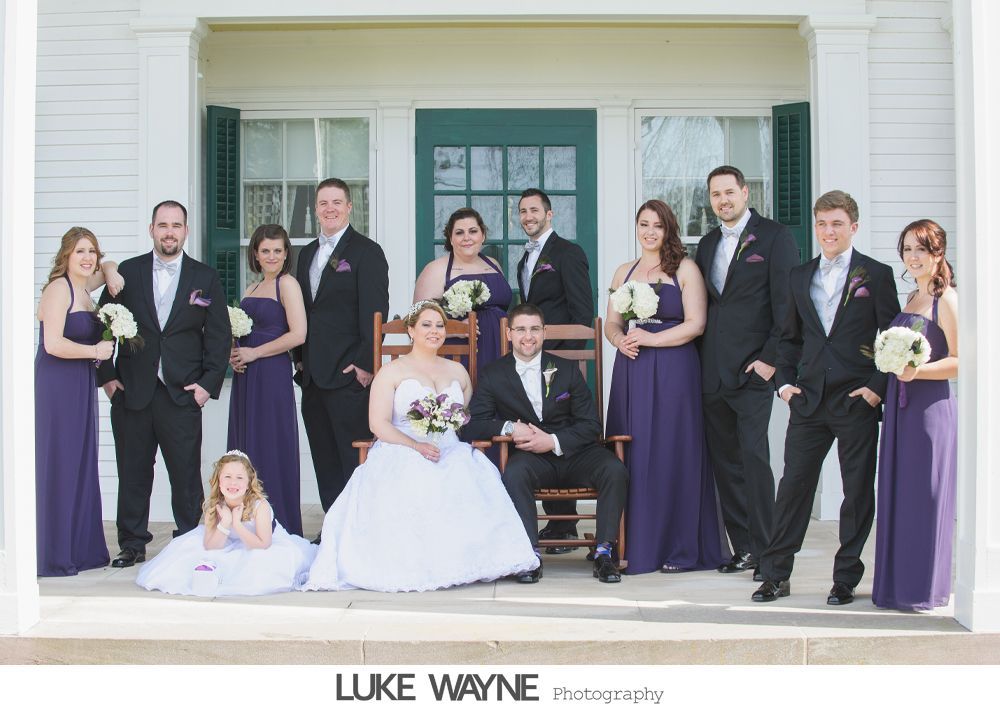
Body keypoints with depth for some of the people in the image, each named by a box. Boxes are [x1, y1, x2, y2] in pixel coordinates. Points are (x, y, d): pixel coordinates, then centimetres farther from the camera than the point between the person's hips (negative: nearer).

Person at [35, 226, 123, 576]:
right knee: (57, 466, -4)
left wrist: (111, 273, 12)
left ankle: (79, 548, 19)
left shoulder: (82, 287, 14)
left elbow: (107, 266, 35)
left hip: (78, 388, 9)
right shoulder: (59, 288, -12)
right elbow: (53, 344, -21)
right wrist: (96, 351, -11)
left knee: (80, 465, 11)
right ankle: (54, 556, 1)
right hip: (56, 387, -9)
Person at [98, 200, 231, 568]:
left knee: (186, 475, 1)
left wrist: (208, 383, -3)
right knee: (133, 473, 7)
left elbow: (219, 334, 5)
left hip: (182, 393, -1)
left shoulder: (205, 278, 6)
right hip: (131, 392, 1)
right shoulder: (127, 273, 7)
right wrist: (106, 375, 2)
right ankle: (132, 544, 18)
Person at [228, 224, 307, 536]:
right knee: (246, 449, 8)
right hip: (245, 379, 8)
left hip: (272, 375, -8)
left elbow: (298, 334, -16)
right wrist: (233, 353, 4)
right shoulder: (251, 289, 17)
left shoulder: (287, 284, -6)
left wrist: (254, 353, -12)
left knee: (272, 451, -3)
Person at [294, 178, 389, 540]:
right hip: (313, 375, 7)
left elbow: (375, 313, -11)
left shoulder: (367, 252, -5)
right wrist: (300, 358, 13)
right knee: (325, 460, 11)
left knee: (355, 457, -5)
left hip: (349, 374, -7)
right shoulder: (307, 253, 18)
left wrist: (365, 364, -17)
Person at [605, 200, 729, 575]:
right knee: (632, 454, 3)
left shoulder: (684, 269, 1)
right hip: (631, 372, 5)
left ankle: (678, 548, 3)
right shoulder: (624, 272, 16)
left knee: (671, 453, -4)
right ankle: (633, 543, 10)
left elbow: (696, 324, -7)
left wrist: (651, 339, -14)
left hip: (673, 372, -4)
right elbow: (611, 322, 16)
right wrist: (620, 340, -5)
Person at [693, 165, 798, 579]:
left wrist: (771, 359, -13)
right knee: (725, 461, 7)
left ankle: (765, 550, -4)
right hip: (712, 372, 6)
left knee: (754, 457, -11)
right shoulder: (708, 244, 18)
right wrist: (699, 359, 9)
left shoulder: (774, 237, -2)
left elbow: (786, 301, -7)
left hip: (753, 370, -6)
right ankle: (743, 548, 14)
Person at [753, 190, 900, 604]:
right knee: (793, 485, 3)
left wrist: (877, 387, -10)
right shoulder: (800, 277, 13)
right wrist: (785, 382, 7)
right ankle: (775, 574, 10)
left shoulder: (876, 275, 0)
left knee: (858, 491, 4)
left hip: (857, 400, -3)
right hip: (809, 400, 3)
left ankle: (846, 578, 14)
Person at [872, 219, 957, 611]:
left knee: (926, 494, -3)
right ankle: (901, 583, 19)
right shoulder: (912, 298, 16)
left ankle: (926, 587, 6)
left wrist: (918, 370, -26)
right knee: (898, 494, 10)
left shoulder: (947, 300, -8)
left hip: (932, 406, -8)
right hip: (900, 405, 8)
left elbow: (960, 361, -16)